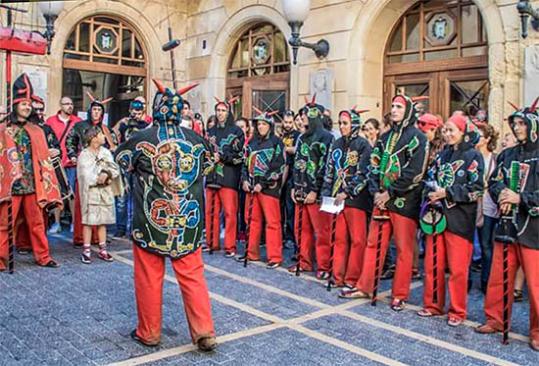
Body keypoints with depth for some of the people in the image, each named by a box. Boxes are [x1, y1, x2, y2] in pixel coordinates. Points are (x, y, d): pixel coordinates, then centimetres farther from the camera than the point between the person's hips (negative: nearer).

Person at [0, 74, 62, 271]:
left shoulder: (36, 131, 12)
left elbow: (43, 159, 11)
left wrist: (45, 184, 6)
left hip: (32, 184, 3)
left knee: (37, 223, 8)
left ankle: (43, 256, 16)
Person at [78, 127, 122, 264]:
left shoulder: (106, 152, 8)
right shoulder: (84, 155, -6)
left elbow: (115, 168, 0)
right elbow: (86, 176, -13)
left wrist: (106, 174, -18)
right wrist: (100, 178, -11)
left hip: (105, 192, 4)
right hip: (91, 192, -4)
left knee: (103, 221, 9)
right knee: (88, 221, -2)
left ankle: (102, 250, 16)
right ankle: (86, 251, 5)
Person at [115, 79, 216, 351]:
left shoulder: (142, 139, -7)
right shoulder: (196, 140, 0)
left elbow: (120, 158, 13)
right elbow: (207, 165, 19)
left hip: (151, 221, -2)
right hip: (188, 222, 2)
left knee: (149, 278, 10)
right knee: (193, 277, 9)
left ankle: (148, 333, 22)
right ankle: (204, 332, 10)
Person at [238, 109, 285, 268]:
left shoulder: (276, 143, -4)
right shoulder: (252, 142, 14)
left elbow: (278, 167, -10)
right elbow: (246, 163, 17)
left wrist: (262, 184, -14)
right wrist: (245, 180, 1)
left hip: (269, 187, -6)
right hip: (251, 186, 6)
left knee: (272, 222, -5)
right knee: (251, 220, 12)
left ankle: (275, 257, 2)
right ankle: (252, 252, 23)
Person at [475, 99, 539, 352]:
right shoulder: (507, 155, 13)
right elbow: (494, 182, 10)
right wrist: (502, 195, -10)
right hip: (506, 226, 5)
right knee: (498, 278, 11)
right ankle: (495, 320, 26)